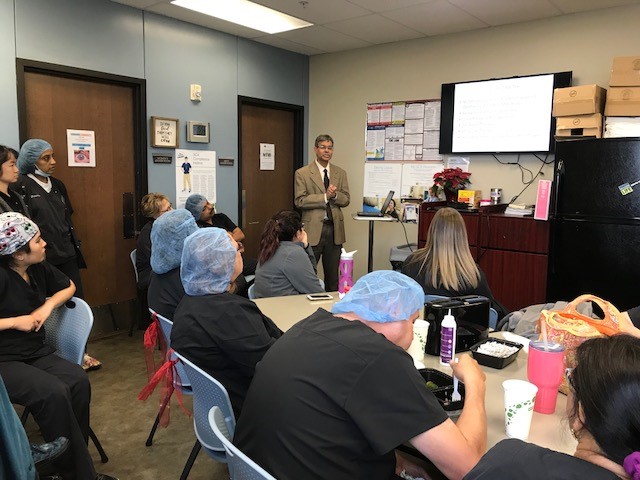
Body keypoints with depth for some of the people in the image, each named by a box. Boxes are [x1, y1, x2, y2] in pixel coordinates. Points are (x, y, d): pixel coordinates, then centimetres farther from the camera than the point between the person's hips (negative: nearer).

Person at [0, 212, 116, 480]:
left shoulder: (39, 268, 3)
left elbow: (69, 287, 20)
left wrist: (48, 306, 3)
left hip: (36, 353, 6)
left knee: (78, 381, -24)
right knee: (53, 392, -31)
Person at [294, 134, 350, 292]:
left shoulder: (340, 173, 11)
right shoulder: (302, 173, -1)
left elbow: (346, 199, 8)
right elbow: (299, 201, -9)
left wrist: (334, 195, -13)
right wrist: (325, 196, -15)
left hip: (334, 229, 4)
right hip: (313, 229, -4)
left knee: (333, 274, 11)